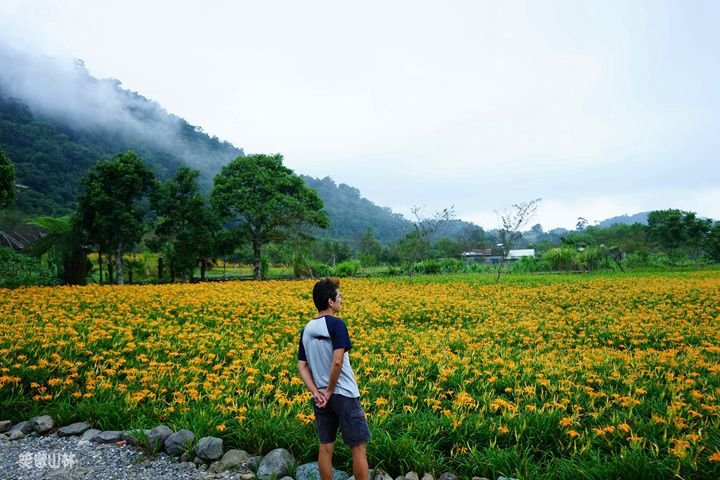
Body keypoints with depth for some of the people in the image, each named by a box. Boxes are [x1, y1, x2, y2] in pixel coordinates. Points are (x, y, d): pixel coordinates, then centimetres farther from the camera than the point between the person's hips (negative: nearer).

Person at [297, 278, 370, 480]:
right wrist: (330, 391, -11)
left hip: (321, 398, 7)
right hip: (344, 395, -6)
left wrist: (316, 393, -3)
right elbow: (337, 362, -23)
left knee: (325, 448, 15)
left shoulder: (307, 329, 5)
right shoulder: (336, 324, -15)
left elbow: (301, 366, 3)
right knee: (358, 448, 6)